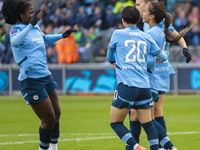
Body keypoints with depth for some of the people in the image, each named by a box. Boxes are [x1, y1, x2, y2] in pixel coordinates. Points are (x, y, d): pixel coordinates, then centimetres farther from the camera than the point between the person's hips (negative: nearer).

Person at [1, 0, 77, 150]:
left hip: (46, 76, 8)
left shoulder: (36, 28, 12)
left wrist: (62, 36, 27)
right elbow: (15, 41, -36)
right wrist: (30, 25, -42)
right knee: (49, 119, -7)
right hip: (31, 80, -8)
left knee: (56, 114, 12)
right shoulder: (16, 29, -11)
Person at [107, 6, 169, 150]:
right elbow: (163, 57, 21)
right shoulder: (146, 37, 13)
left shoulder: (118, 34, 4)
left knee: (115, 123, 4)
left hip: (126, 85, -4)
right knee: (148, 124, 11)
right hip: (144, 86, 4)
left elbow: (110, 57, 20)